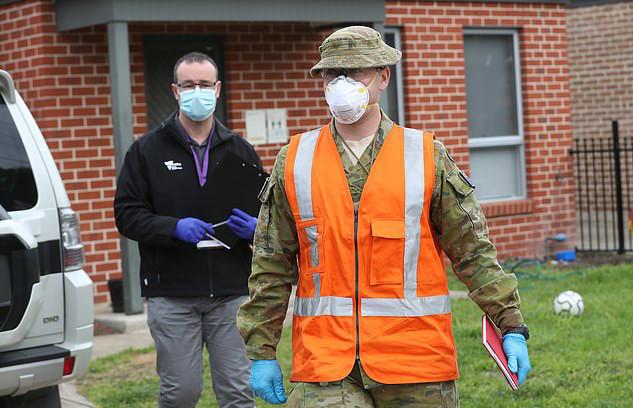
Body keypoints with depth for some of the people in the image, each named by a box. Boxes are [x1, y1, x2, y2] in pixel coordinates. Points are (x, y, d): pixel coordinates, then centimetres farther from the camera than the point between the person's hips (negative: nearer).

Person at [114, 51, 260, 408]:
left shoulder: (239, 150, 13)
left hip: (231, 291, 2)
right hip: (171, 293, -2)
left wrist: (254, 228, -6)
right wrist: (174, 228, -16)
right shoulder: (147, 150, 6)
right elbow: (127, 214, 1)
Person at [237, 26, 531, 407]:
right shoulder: (294, 162, 7)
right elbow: (271, 267, 10)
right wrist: (261, 352, 7)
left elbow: (474, 252, 5)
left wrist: (512, 326, 0)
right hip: (325, 366, 0)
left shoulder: (428, 157, 3)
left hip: (416, 362, 0)